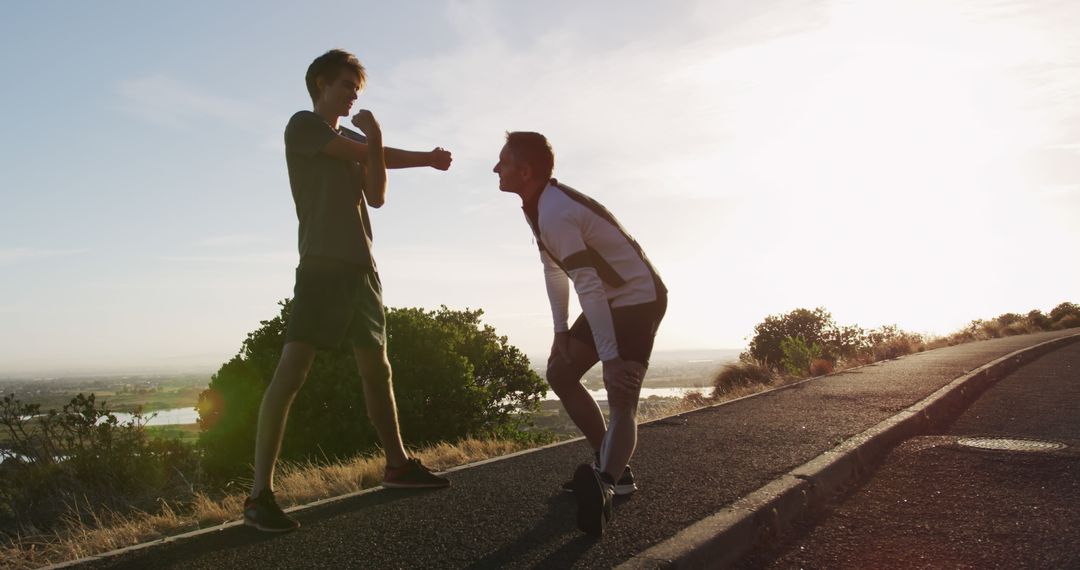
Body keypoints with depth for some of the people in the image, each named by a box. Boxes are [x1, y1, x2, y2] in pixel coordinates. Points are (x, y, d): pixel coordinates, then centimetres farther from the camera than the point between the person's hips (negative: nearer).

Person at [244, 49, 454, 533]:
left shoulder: (354, 141, 24)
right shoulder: (303, 125, 3)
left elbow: (376, 196, 12)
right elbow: (363, 151, -8)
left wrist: (374, 139, -2)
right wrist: (425, 158, 6)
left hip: (361, 267, 8)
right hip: (322, 265, -8)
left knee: (377, 369, 13)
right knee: (291, 371, -15)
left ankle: (397, 464, 25)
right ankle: (260, 495, -15)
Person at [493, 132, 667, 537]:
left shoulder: (555, 213, -28)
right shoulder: (538, 207, 3)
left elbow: (589, 287, -32)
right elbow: (553, 270, 11)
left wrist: (610, 358, -31)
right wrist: (561, 331, 6)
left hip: (638, 297, -9)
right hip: (611, 299, 10)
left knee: (621, 399, -24)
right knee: (559, 372, 10)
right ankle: (611, 466, 15)